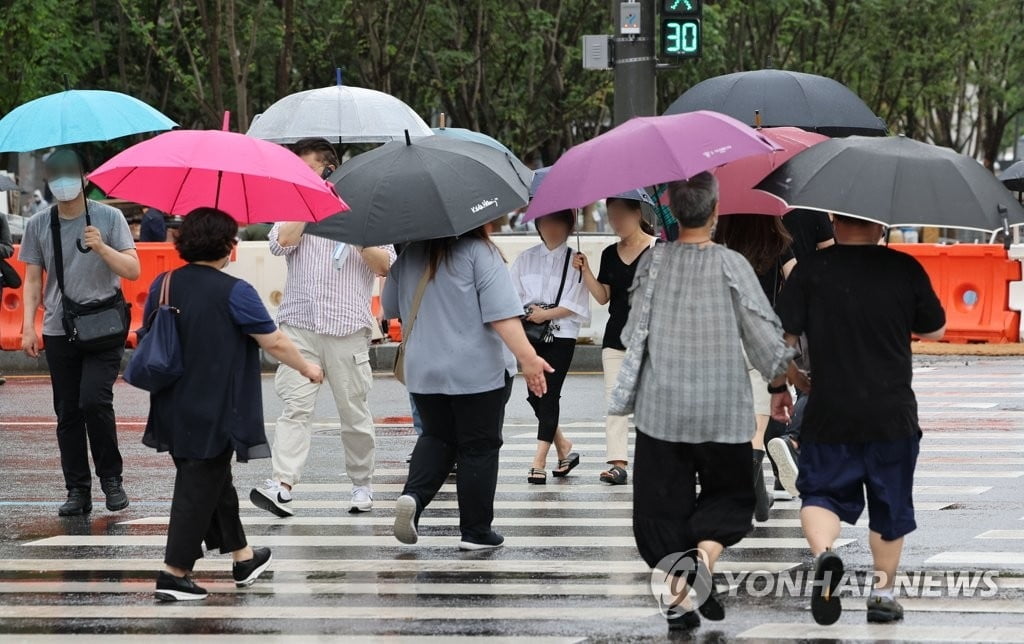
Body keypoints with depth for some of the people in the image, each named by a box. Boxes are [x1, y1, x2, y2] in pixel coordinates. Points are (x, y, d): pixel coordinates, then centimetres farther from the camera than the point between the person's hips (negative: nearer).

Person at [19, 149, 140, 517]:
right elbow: (33, 280, 11)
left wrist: (101, 247, -19)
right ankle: (77, 491, 9)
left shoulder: (108, 218, -1)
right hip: (59, 332, 3)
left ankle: (111, 478, 0)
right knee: (67, 413, 3)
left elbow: (133, 271, -3)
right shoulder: (38, 225, 6)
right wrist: (28, 327, 2)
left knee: (94, 401, -16)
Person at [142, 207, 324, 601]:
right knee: (199, 489, 0)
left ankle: (242, 558, 33)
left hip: (173, 409, 6)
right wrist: (307, 369, 6)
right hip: (214, 414, -6)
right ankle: (174, 574, -3)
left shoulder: (162, 286, 2)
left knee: (215, 483, 20)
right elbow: (274, 343, -11)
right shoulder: (234, 292, -15)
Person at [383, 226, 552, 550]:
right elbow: (502, 312, -21)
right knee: (479, 449, 5)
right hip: (478, 371, -5)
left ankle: (413, 495, -6)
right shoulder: (479, 252, -11)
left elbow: (390, 308, 20)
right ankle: (476, 531, 8)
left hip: (423, 373, 5)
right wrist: (527, 357, -23)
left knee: (438, 436, 20)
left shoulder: (408, 256, 7)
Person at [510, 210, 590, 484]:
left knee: (549, 394, -8)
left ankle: (539, 461, -9)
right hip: (532, 335, 4)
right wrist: (529, 312, -11)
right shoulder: (526, 259, 11)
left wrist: (546, 314, -11)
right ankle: (562, 446, 24)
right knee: (535, 394, 3)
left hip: (561, 335, -4)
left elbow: (575, 304, -6)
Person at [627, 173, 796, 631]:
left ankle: (678, 600, 4)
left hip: (660, 406, 2)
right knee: (729, 492, 15)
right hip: (723, 408, -1)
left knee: (663, 502, 9)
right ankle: (704, 555, -12)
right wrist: (781, 385, 8)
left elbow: (631, 334, 6)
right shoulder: (731, 265, -8)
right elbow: (765, 335, -7)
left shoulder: (652, 263, -1)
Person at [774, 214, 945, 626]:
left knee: (821, 493, 9)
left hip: (829, 413, -1)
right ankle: (883, 590, 21)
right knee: (890, 504, 15)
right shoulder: (905, 269, -3)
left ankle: (823, 551, -20)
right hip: (892, 414, 1)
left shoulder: (811, 271, -6)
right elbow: (935, 331, 8)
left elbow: (782, 337, -7)